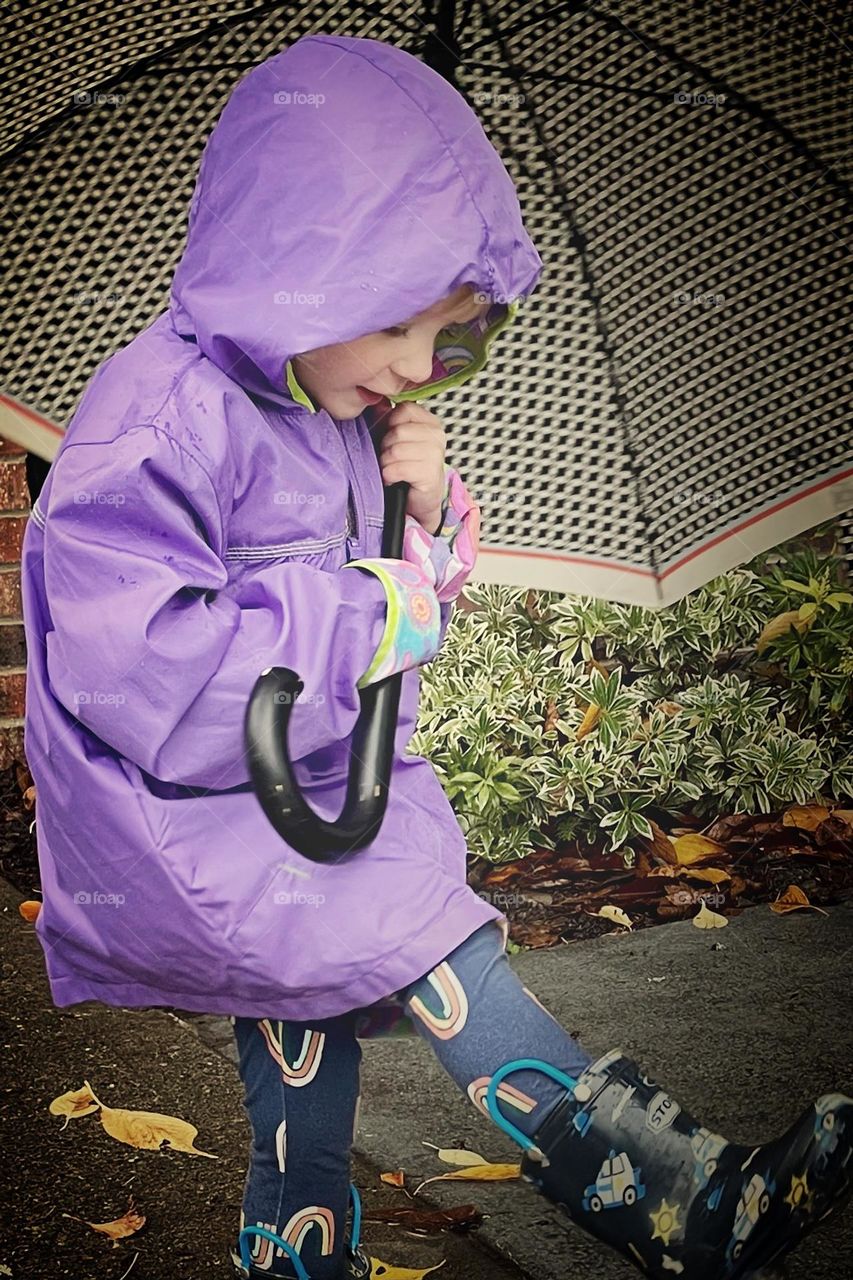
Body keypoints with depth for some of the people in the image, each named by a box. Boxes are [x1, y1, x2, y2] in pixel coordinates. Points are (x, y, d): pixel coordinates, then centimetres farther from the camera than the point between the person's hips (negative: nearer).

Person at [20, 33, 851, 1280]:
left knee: (312, 1008, 14)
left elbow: (400, 596, 19)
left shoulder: (347, 417, 7)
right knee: (426, 931, -20)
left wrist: (425, 517, -4)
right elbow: (127, 660, -32)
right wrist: (359, 624, -25)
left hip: (318, 792, 9)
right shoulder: (167, 417, -21)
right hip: (186, 809, -9)